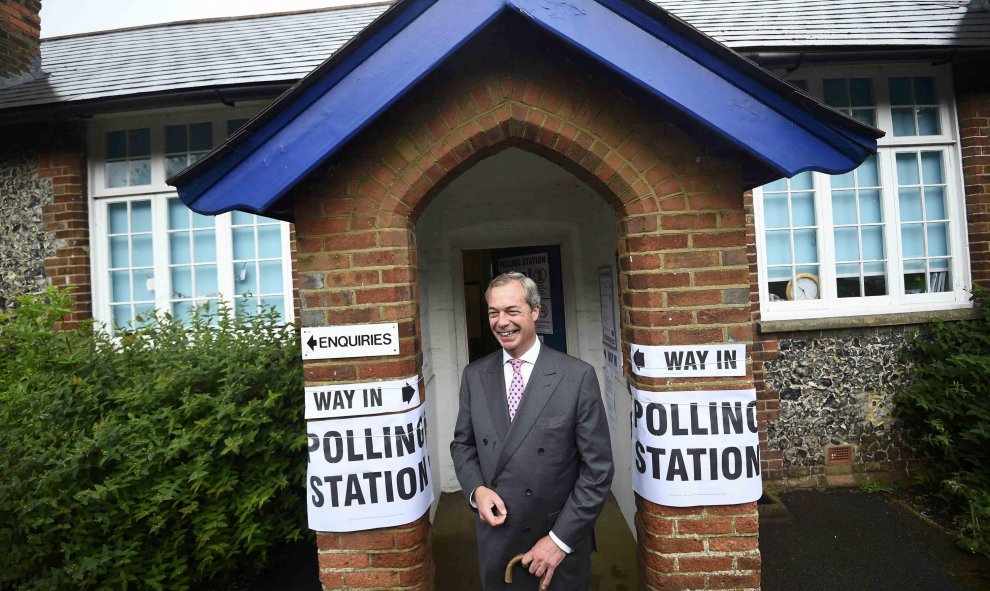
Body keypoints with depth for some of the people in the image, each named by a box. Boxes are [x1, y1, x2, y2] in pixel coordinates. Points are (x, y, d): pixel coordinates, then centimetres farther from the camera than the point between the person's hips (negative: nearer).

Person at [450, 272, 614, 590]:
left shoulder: (578, 376, -14)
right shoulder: (474, 376, -2)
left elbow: (597, 468, -12)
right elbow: (463, 444, 8)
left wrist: (561, 539, -13)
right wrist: (476, 489, -10)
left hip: (562, 541, -3)